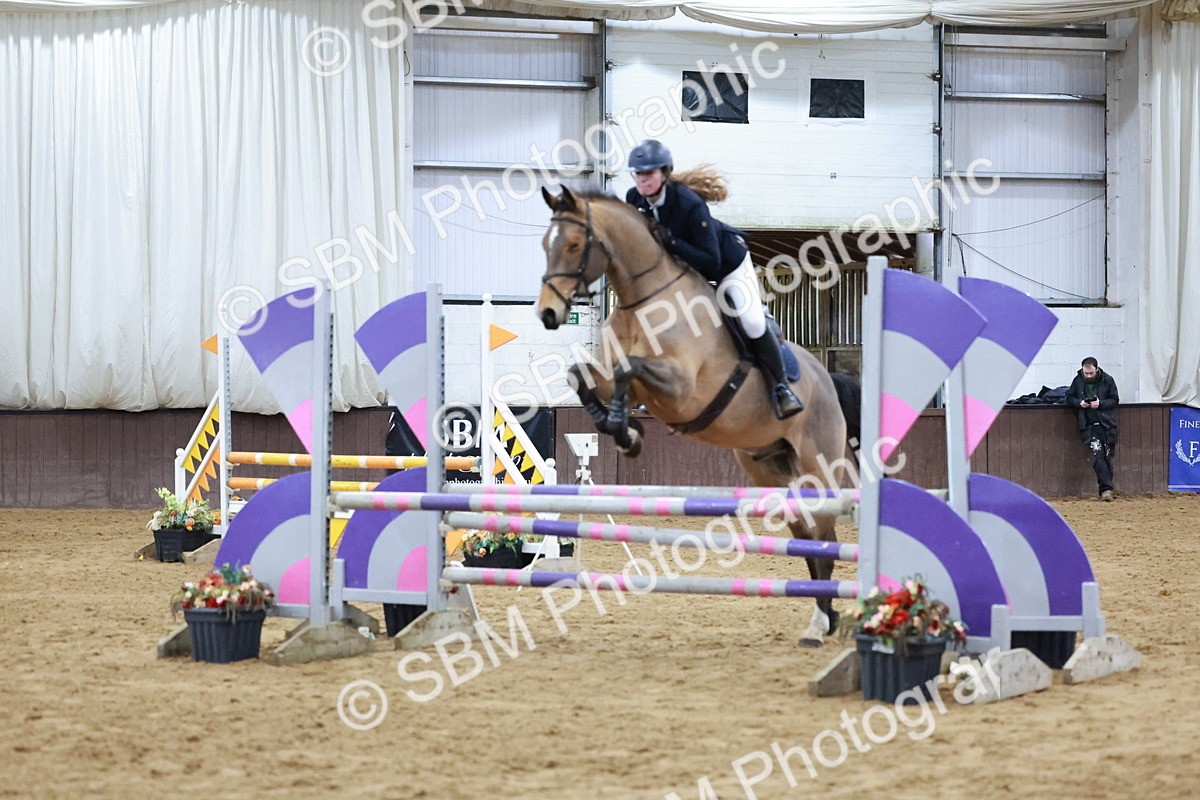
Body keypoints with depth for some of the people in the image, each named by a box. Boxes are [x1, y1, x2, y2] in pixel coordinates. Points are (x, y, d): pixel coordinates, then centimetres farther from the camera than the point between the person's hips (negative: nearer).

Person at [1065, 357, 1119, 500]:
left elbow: (1114, 400, 2)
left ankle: (1105, 489, 12)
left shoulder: (1107, 380, 1)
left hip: (1107, 424, 0)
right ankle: (1106, 488, -19)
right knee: (1097, 454, -16)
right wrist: (1079, 403, -9)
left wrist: (1100, 403, -15)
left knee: (1107, 456, 2)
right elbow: (1069, 398, 12)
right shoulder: (1078, 381, 5)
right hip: (1089, 425, 0)